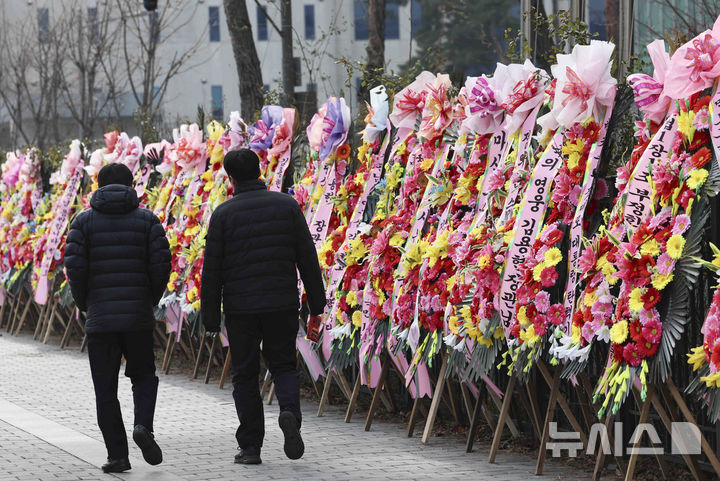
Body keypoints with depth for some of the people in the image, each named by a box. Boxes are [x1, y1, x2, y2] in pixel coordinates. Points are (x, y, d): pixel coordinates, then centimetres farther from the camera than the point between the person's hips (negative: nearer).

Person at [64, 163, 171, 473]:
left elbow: (75, 266, -7)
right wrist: (152, 299, 12)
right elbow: (161, 264, -5)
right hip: (139, 317, 0)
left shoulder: (84, 221, 3)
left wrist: (83, 304, 9)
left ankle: (117, 455, 3)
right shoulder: (147, 220, 4)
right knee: (144, 376, 19)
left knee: (105, 389, 7)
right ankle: (143, 425, -7)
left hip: (100, 318, 0)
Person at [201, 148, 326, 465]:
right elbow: (307, 257, 3)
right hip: (282, 305, 1)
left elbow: (212, 270, -4)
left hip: (240, 308, -1)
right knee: (283, 366, 15)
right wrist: (316, 302, 10)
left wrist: (210, 318, 2)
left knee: (245, 375, 10)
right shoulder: (286, 205, 2)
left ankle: (250, 446, 7)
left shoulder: (223, 214, -3)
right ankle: (289, 413, -15)